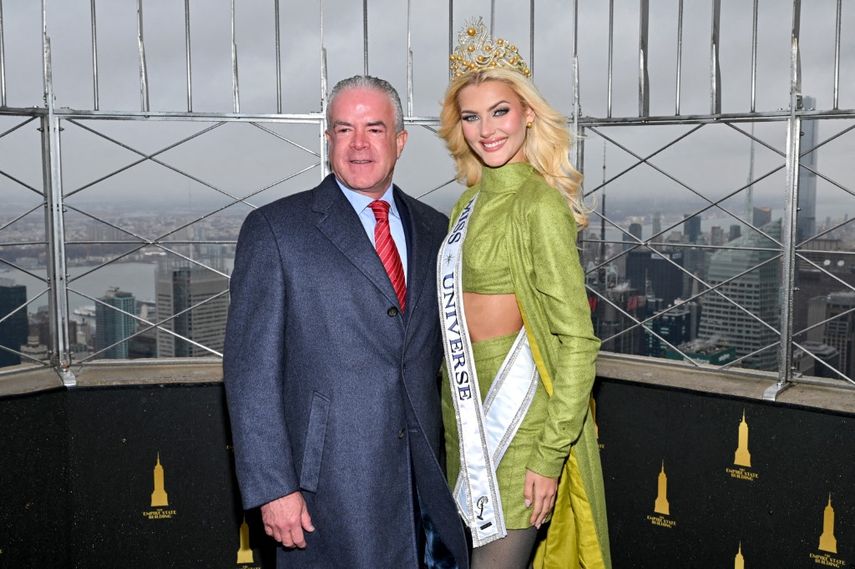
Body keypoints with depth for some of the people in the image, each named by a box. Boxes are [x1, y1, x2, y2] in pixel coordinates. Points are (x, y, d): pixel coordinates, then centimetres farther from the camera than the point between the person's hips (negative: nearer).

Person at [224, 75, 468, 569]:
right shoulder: (275, 229, -4)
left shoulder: (434, 230, 10)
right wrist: (273, 488, -12)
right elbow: (251, 370, -8)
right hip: (331, 486, -4)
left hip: (426, 476, 4)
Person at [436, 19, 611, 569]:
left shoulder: (539, 205, -14)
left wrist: (548, 457, -18)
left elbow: (578, 342, -17)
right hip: (467, 412, 8)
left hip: (516, 416, -8)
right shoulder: (470, 203, 11)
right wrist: (453, 416, 14)